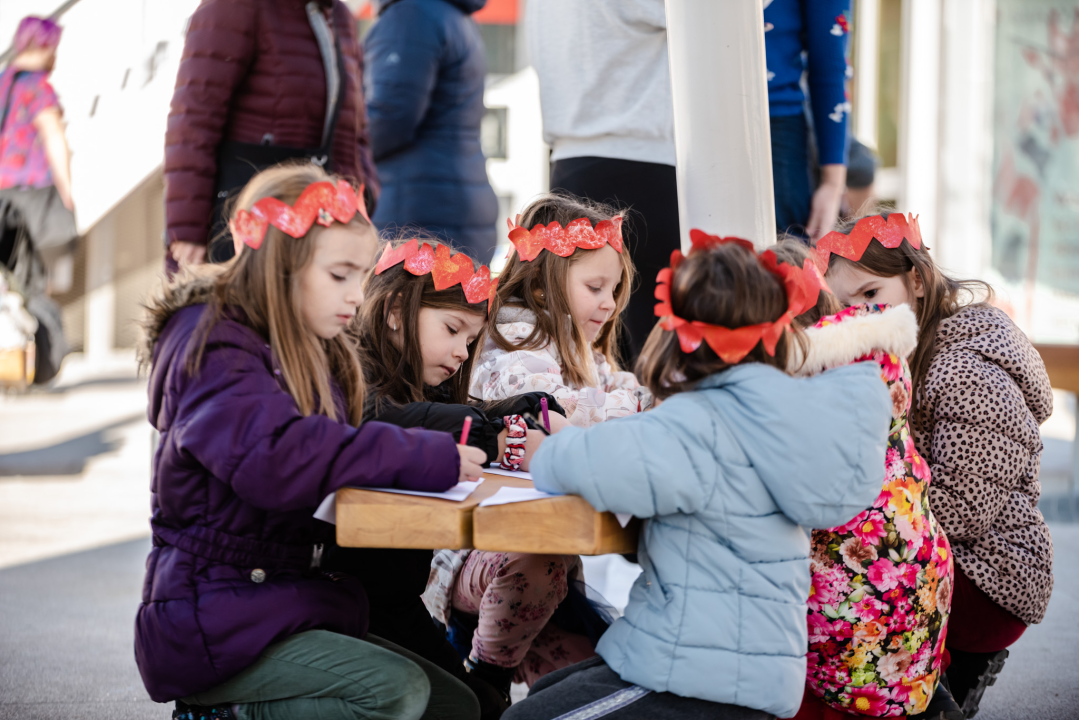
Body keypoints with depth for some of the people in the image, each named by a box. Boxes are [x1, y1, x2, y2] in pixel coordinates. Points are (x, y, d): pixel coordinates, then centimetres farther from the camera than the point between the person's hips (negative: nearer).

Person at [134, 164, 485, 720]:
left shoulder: (313, 356, 16)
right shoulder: (214, 349, -13)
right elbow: (277, 457, -30)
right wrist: (430, 459, -28)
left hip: (295, 605, 9)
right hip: (210, 622, -9)